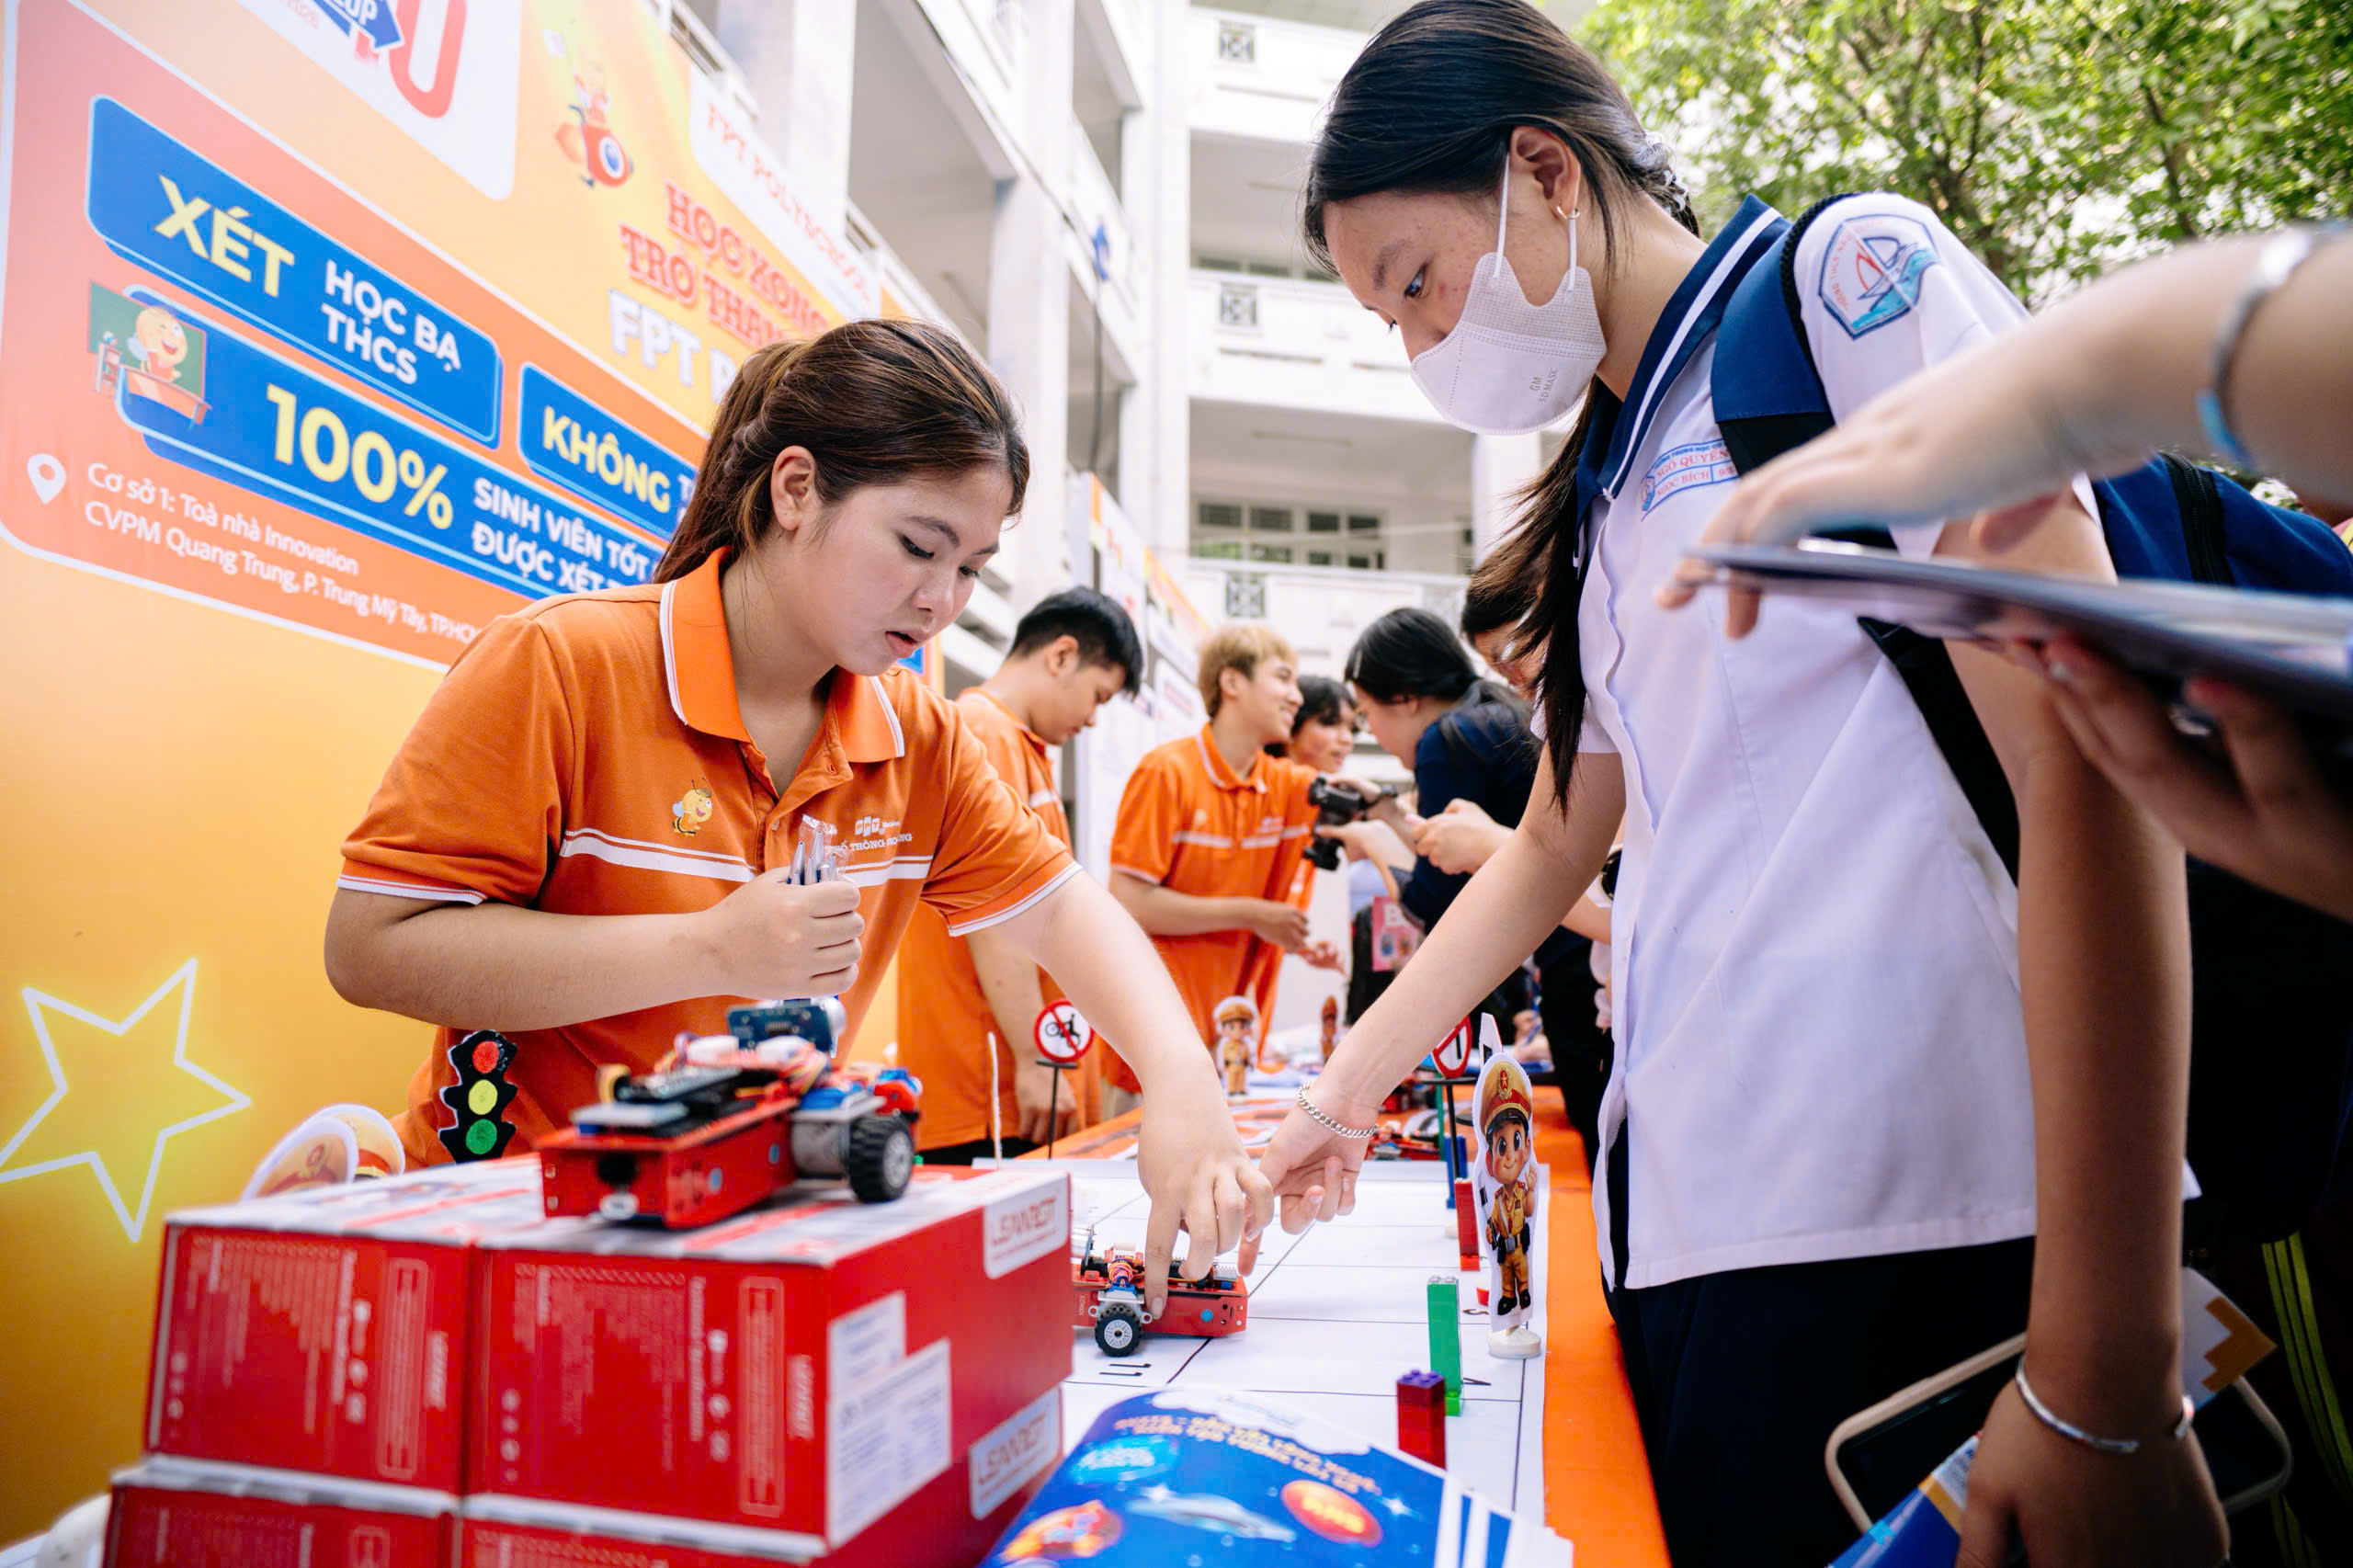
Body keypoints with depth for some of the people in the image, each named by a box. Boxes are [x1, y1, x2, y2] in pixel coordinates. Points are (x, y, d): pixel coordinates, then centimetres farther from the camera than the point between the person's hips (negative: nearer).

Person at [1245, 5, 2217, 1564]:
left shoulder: (1853, 277, -4)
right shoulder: (1609, 496, 17)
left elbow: (2090, 763, -14)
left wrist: (2105, 1383, -17)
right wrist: (1348, 1089, 20)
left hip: (1916, 1230, -6)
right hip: (1690, 1210, 7)